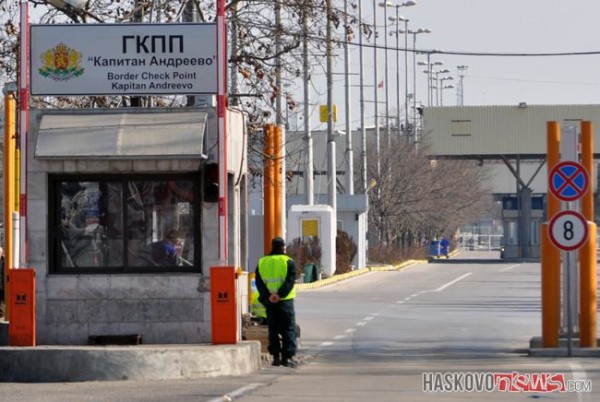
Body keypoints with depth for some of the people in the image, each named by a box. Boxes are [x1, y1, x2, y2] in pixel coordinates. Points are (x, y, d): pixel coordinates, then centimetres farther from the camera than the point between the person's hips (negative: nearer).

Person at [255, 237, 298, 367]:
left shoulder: (262, 262, 9)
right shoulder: (288, 262, -3)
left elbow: (259, 282, 1)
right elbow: (290, 281, -14)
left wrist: (267, 296, -8)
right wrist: (280, 294, -18)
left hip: (269, 302, 4)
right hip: (285, 301, -3)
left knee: (273, 329, 9)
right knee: (288, 329, 1)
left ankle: (276, 357, 8)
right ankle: (287, 357, -4)